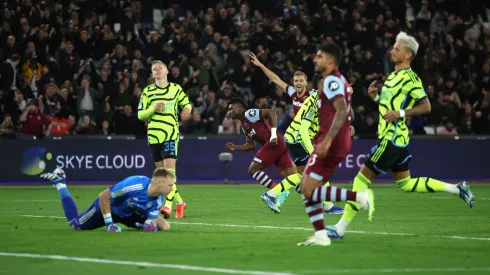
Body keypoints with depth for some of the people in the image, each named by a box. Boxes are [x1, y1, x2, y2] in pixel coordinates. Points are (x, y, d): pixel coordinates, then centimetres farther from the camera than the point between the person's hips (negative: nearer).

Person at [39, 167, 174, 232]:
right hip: (109, 205, -5)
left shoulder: (158, 199, -23)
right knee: (76, 226, 10)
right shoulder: (135, 185, -43)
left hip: (129, 213, 6)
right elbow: (103, 196, -37)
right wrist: (109, 223, -33)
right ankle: (60, 183, 24)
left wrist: (150, 224, -40)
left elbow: (151, 219, -15)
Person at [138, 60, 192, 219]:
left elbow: (186, 103, 20)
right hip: (153, 134, 2)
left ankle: (168, 205, -22)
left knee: (170, 168, -16)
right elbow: (140, 115, 5)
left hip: (171, 134, -2)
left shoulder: (176, 88, 7)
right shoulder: (147, 91, 7)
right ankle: (179, 202, 21)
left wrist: (187, 109, -3)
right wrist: (153, 108, -13)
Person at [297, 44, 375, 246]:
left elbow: (342, 111, -25)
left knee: (309, 191, -11)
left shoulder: (331, 81, -13)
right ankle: (321, 235, 6)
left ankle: (359, 197, -14)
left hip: (331, 144, -10)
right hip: (339, 142, 10)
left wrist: (327, 141, -30)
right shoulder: (338, 80, 20)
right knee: (306, 189, 10)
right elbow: (346, 112, 27)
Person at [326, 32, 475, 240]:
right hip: (392, 137, 10)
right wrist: (375, 96, 7)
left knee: (363, 177, -8)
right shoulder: (393, 76, 15)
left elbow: (425, 107, -16)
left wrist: (400, 113, -23)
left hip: (392, 138, -10)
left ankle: (341, 228, -5)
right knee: (405, 184, 16)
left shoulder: (409, 78, -13)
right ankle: (457, 189, 20)